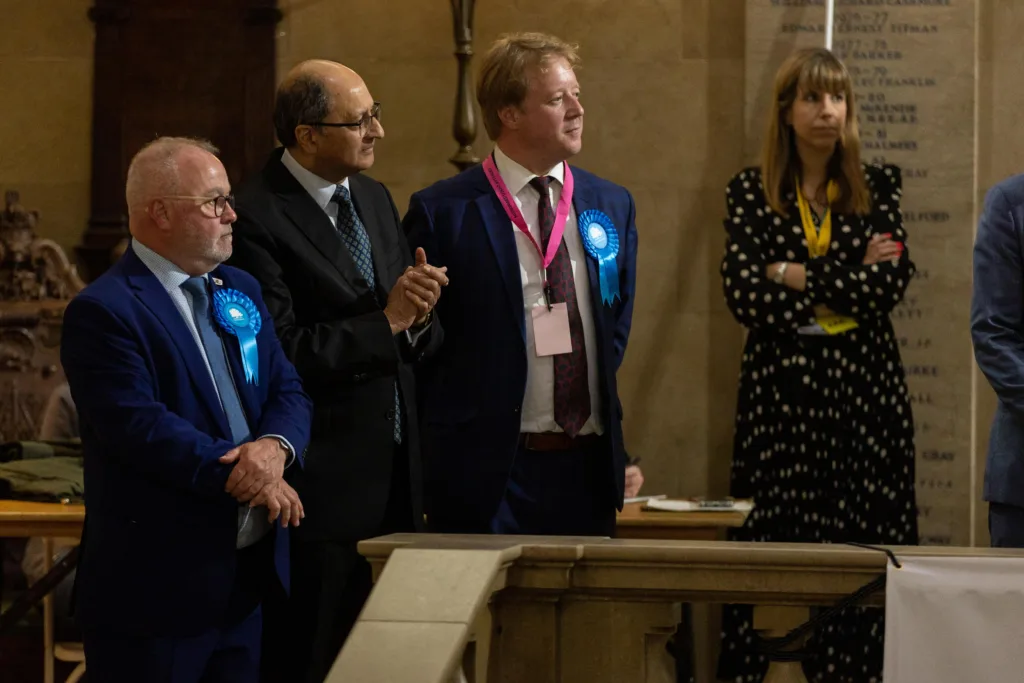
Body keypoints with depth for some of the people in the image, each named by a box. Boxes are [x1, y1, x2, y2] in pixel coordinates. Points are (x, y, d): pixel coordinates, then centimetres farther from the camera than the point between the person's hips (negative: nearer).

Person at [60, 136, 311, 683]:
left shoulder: (240, 291, 14)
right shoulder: (103, 313, -13)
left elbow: (287, 391, 9)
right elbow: (142, 429, -22)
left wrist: (275, 447, -14)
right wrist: (243, 477, -21)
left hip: (246, 578, 8)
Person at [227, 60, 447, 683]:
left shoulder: (375, 199, 13)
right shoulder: (257, 219, -13)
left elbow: (421, 341, 16)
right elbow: (282, 355, -20)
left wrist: (420, 314, -7)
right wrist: (386, 321, -15)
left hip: (394, 479, 8)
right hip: (323, 486, -7)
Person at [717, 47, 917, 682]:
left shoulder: (878, 188, 7)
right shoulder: (750, 193, 5)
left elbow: (891, 283, -6)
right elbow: (743, 295, -7)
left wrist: (796, 276, -8)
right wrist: (847, 283, -9)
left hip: (864, 390, 1)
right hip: (780, 391, -1)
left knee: (864, 543, -3)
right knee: (773, 550, -3)